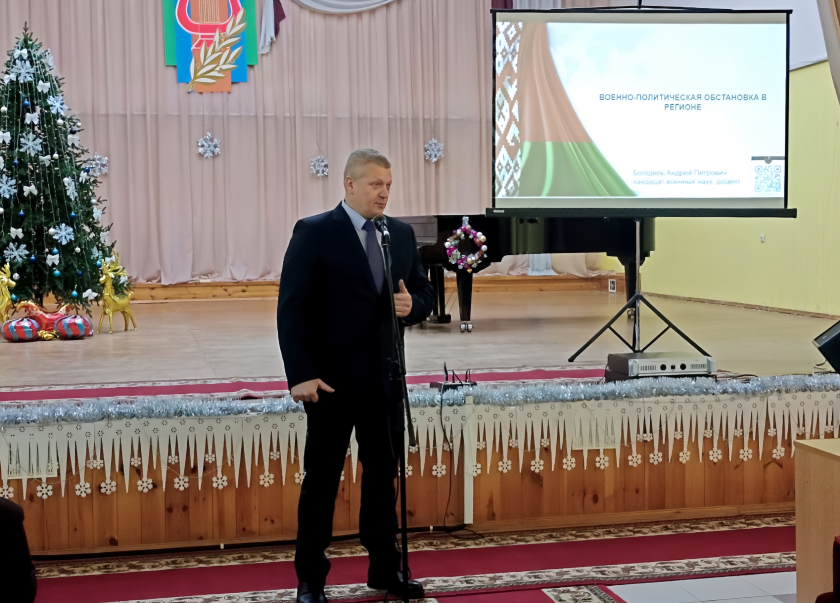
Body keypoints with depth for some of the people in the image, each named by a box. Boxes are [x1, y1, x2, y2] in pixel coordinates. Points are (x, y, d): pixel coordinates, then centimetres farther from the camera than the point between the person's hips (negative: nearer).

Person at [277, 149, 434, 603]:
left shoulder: (402, 234, 9)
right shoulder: (313, 232, -8)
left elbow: (423, 293, 16)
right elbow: (291, 309, -11)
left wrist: (412, 306, -9)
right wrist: (300, 375, -19)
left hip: (384, 378, 5)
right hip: (332, 381, -5)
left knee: (384, 475, 13)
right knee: (321, 480, 4)